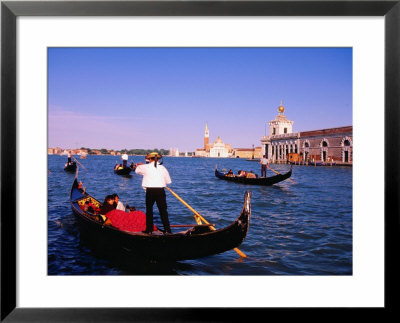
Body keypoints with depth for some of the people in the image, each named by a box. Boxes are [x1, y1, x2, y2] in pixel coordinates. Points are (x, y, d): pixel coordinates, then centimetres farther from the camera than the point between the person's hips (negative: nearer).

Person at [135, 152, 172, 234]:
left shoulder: (145, 167, -1)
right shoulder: (163, 168, 4)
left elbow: (137, 170, 20)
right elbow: (169, 181, 11)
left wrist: (139, 165, 41)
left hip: (150, 191, -1)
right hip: (161, 191, 2)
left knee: (149, 210, 11)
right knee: (163, 210, 8)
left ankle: (149, 230, 13)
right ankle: (167, 230, 6)